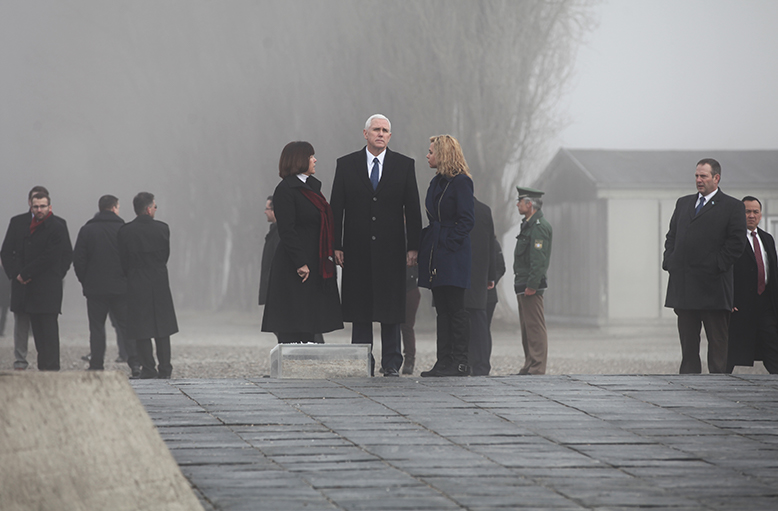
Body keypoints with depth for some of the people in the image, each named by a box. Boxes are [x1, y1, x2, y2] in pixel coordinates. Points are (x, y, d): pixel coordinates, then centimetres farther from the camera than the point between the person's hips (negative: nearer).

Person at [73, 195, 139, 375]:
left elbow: (78, 259, -1)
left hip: (95, 288, 0)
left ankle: (96, 366, 0)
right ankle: (134, 363, -4)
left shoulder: (87, 230, 1)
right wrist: (128, 279, 9)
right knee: (126, 326, 4)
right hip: (121, 288, 0)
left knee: (96, 328, 4)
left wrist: (85, 281, 8)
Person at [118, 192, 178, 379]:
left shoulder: (125, 231, -7)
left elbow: (123, 260, -1)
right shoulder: (162, 228, -5)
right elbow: (166, 255, 4)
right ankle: (165, 368, 10)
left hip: (136, 286, -1)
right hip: (159, 284, 1)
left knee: (141, 329, 3)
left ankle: (148, 368, 0)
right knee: (162, 328, 10)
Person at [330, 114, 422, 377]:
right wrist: (337, 245, -2)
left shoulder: (404, 165, 6)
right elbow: (337, 208, 5)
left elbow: (412, 208, 5)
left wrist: (413, 246, -1)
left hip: (391, 248, 0)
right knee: (360, 306, 2)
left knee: (391, 306, 0)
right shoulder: (346, 165, 6)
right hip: (358, 249, 0)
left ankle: (391, 363, 5)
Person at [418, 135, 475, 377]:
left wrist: (449, 243, -17)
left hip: (453, 256, -9)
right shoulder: (437, 182, 17)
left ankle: (460, 363, -5)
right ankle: (444, 361, 9)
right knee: (442, 309, 8)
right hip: (436, 255, 9)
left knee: (456, 309, -7)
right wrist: (424, 243, 10)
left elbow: (466, 220, -14)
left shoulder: (461, 182, -10)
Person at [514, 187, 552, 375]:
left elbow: (539, 260, -20)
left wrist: (532, 285, -23)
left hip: (531, 287, -11)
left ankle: (537, 368, -11)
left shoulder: (539, 227, -14)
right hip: (523, 286, 11)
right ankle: (529, 367, 16)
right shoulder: (529, 225, 19)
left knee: (535, 328, -10)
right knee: (526, 329, 12)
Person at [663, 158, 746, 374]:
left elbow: (736, 242, -7)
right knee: (688, 341, 9)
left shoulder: (732, 207, -1)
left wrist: (718, 265, -14)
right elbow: (671, 236, 19)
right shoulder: (683, 203, 17)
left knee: (718, 342, -1)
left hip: (713, 285, -6)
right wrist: (669, 261, 4)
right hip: (683, 286, 6)